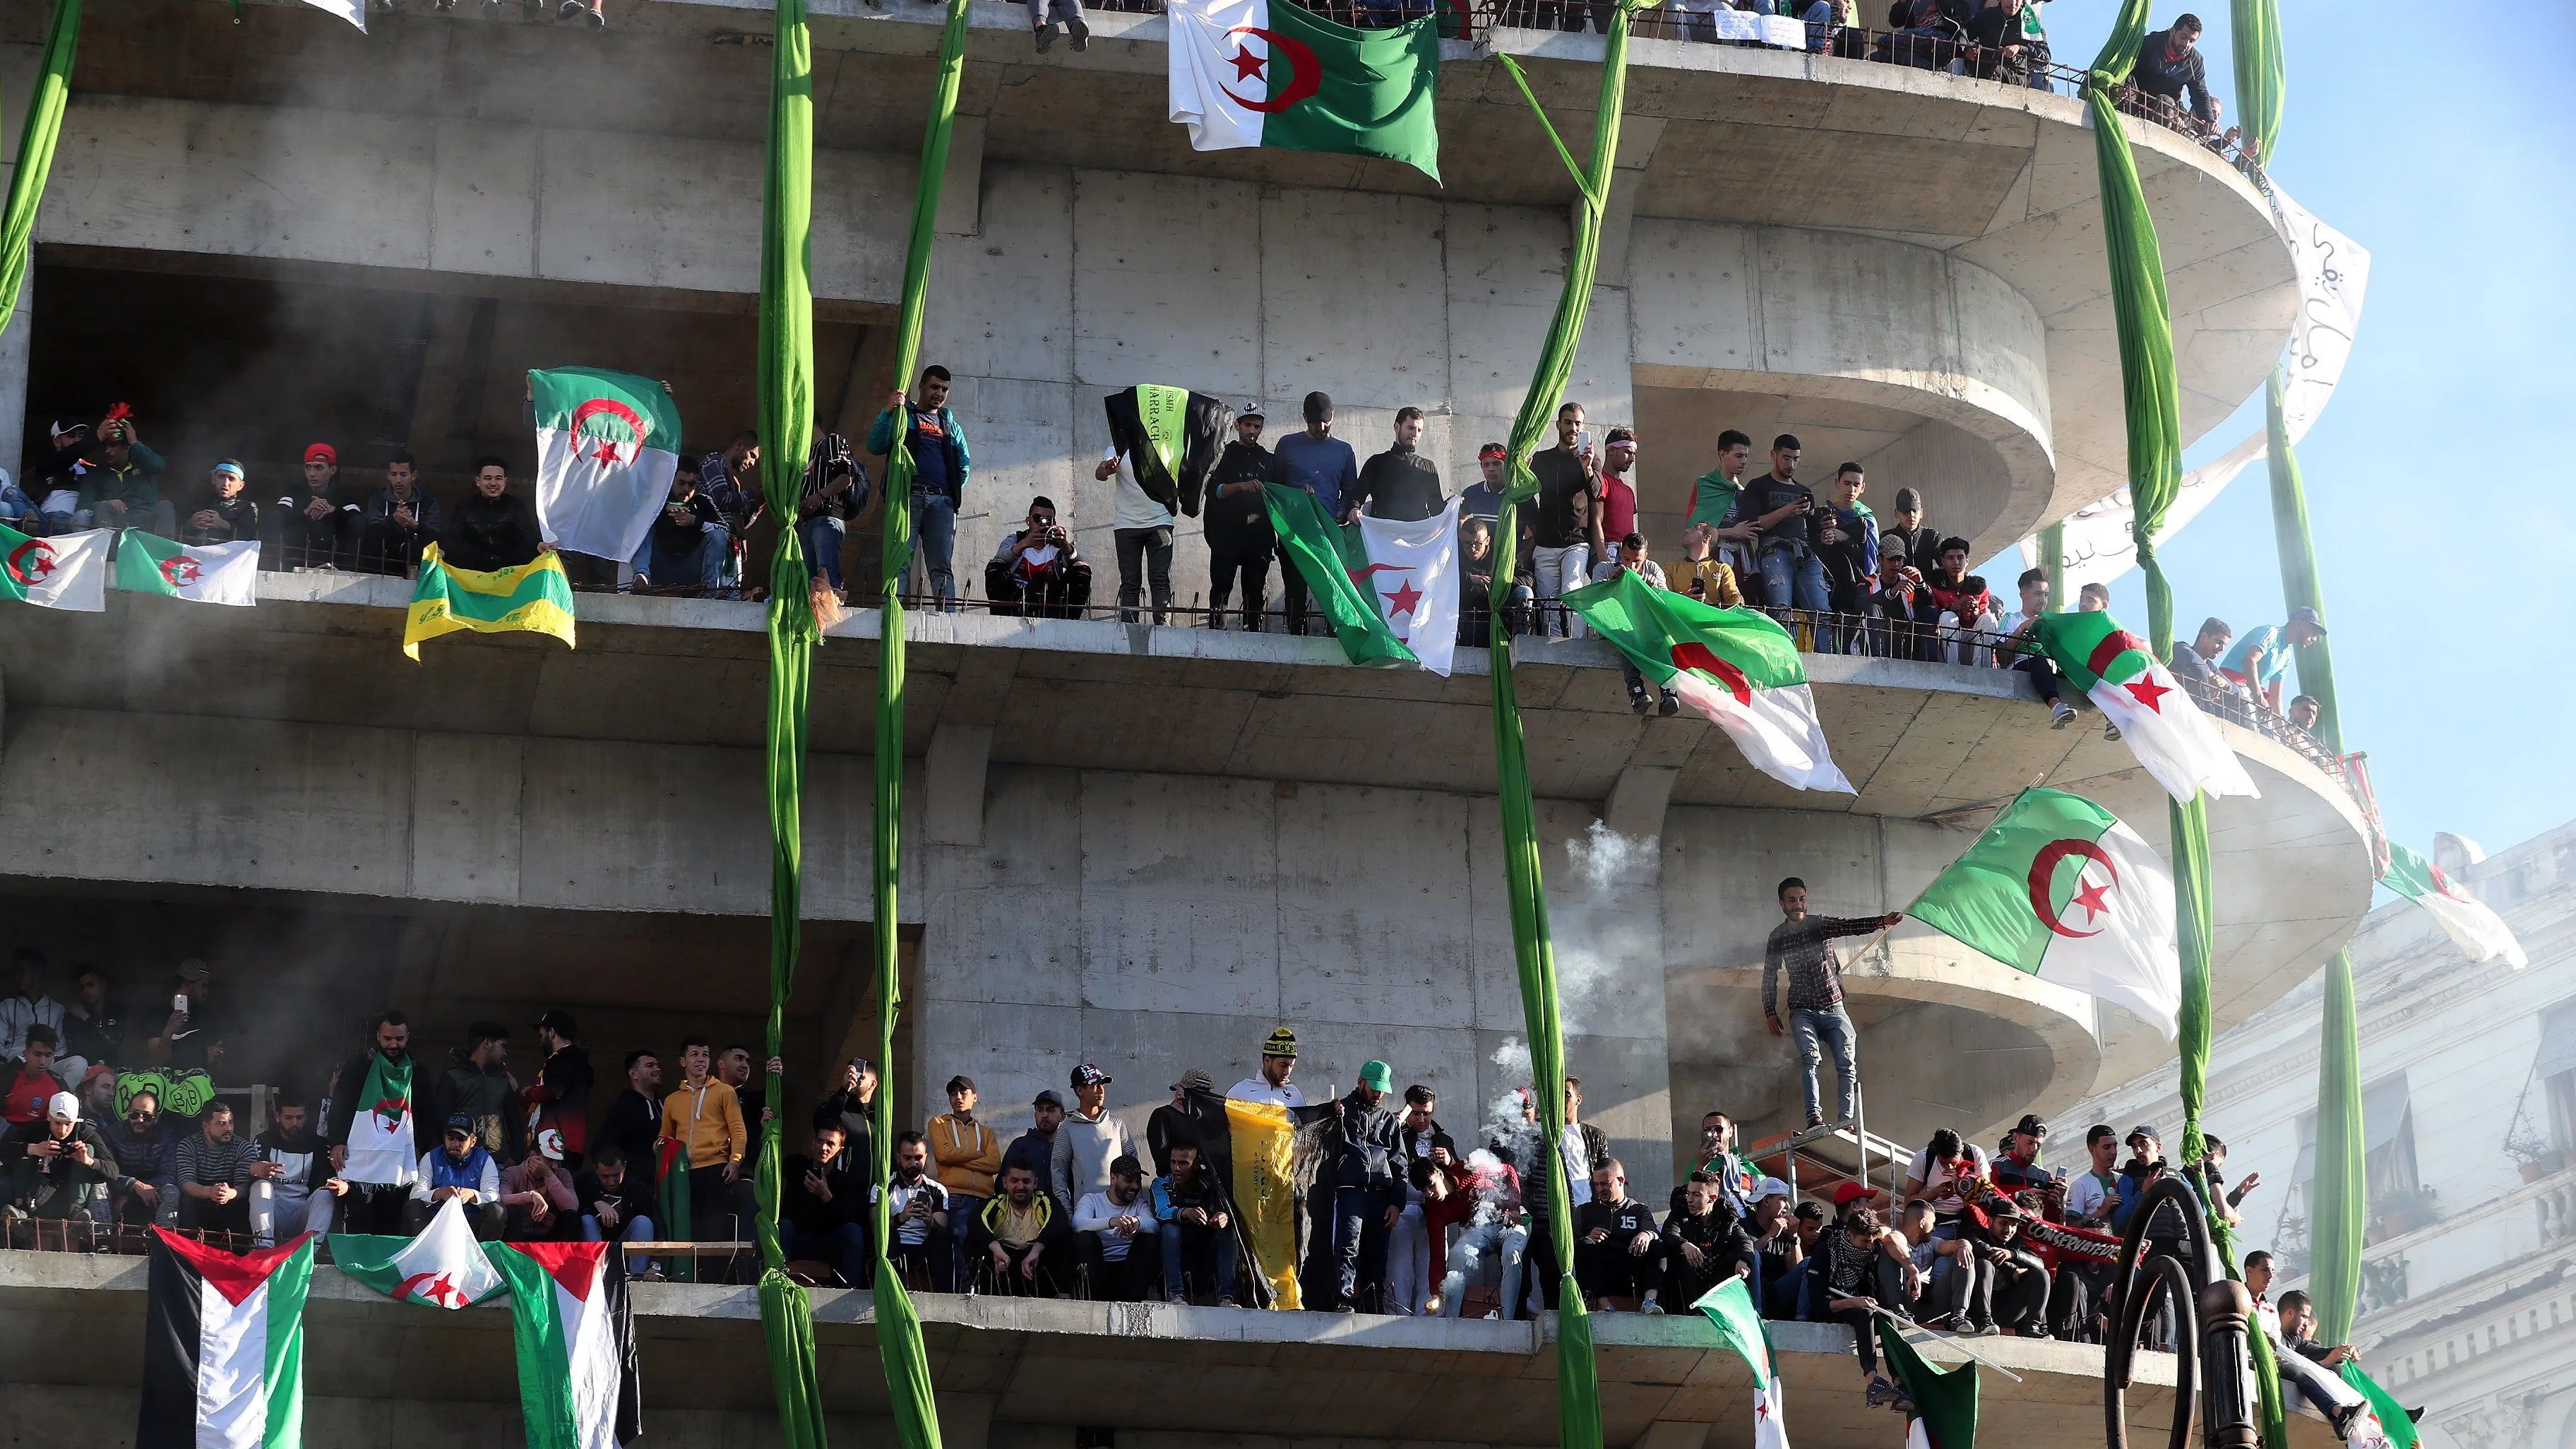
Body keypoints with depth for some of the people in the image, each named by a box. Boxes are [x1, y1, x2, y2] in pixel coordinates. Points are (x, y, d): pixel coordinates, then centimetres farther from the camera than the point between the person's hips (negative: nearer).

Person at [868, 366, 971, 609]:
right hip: (908, 496, -3)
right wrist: (887, 412, -9)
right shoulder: (902, 416, 15)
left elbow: (965, 464, 26)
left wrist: (955, 490, 11)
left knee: (942, 566, -5)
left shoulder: (950, 425, 26)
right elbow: (875, 446, 1)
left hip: (942, 501, 3)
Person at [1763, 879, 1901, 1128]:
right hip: (1803, 1011, -1)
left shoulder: (1821, 924, 1)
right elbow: (1769, 977, 16)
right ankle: (1814, 1117, -38)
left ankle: (1845, 1122, -17)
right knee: (1810, 1057, -25)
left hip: (1833, 1008, 1)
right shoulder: (1777, 938, 6)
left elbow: (1851, 926, -17)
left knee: (1847, 1065, -13)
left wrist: (1882, 921, -35)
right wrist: (1770, 1013, 8)